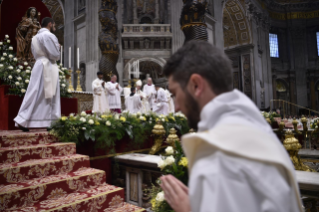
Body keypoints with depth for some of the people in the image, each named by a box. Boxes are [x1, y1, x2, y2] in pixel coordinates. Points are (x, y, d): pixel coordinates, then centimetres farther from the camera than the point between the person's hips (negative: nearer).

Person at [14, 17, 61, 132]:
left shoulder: (35, 37, 20)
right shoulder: (48, 35, -8)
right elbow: (54, 55, -14)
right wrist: (58, 48, 8)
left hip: (39, 66, 8)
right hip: (48, 68, -8)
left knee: (34, 95, 8)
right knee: (49, 96, -5)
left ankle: (23, 121, 8)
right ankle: (51, 123, -2)